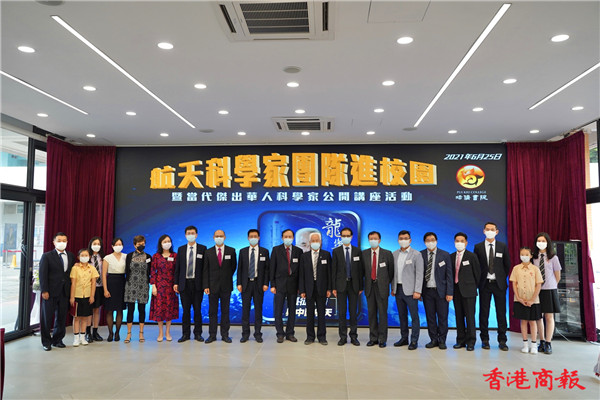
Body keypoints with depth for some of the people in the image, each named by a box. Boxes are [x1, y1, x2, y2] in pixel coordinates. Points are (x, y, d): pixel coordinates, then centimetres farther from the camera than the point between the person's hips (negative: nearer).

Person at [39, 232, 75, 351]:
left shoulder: (71, 256, 9)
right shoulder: (47, 256, -2)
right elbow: (43, 274, -6)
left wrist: (71, 289, 6)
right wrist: (44, 291, -12)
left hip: (65, 292, 4)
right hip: (51, 292, -3)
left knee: (61, 317, 9)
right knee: (47, 317, 6)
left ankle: (57, 340, 22)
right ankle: (46, 342, 18)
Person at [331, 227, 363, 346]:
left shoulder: (357, 251, 4)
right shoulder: (336, 251, 3)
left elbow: (360, 269, 4)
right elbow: (333, 270, 2)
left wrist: (361, 287, 0)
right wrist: (334, 287, -3)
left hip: (353, 284, 0)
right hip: (341, 284, 0)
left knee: (354, 311, 5)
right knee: (342, 312, 4)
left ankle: (353, 336, 16)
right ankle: (343, 336, 13)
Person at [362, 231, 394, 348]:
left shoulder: (387, 254, 0)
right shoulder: (364, 254, 5)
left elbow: (391, 270, 6)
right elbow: (363, 269, 11)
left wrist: (387, 282, 7)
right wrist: (366, 282, 5)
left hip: (382, 287, -2)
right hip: (369, 286, 2)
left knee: (382, 313, 0)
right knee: (372, 313, 8)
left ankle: (382, 339, 10)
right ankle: (373, 338, 17)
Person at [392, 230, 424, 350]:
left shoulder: (416, 254, -5)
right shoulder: (395, 254, 11)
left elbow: (419, 274, -9)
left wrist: (417, 291, -14)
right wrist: (393, 288, 11)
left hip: (410, 290, -5)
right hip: (398, 289, 5)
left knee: (414, 316, -2)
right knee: (402, 315, 12)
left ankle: (414, 341, 6)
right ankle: (404, 338, 22)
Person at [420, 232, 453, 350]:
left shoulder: (445, 255, 1)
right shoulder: (420, 255, 2)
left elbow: (449, 275, -1)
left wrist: (449, 292, -7)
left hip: (441, 291, -1)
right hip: (427, 291, 1)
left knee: (442, 317, 4)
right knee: (430, 317, 8)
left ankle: (442, 340, 17)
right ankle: (433, 339, 20)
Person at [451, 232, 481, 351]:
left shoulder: (472, 256, -2)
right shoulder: (451, 256, 10)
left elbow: (477, 273, 1)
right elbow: (451, 272, 12)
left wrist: (474, 286, 4)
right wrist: (452, 288, 4)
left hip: (468, 290, -4)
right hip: (456, 290, 4)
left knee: (470, 316, -2)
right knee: (459, 316, 9)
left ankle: (471, 342, 5)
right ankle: (461, 340, 17)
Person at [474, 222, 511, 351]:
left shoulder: (503, 247, 4)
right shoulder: (478, 247, 2)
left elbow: (507, 265, 10)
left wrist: (503, 278, 5)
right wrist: (479, 280, 2)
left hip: (499, 283, 0)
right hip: (484, 283, 0)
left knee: (501, 312, 2)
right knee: (484, 312, 4)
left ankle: (502, 340, 11)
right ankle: (485, 339, 13)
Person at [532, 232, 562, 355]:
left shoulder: (553, 258, -3)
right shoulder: (533, 258, 0)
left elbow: (557, 277, 6)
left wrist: (551, 286, 11)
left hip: (550, 290, -1)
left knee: (549, 317, 2)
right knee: (538, 316, 7)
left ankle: (548, 344, 9)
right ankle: (542, 342, 17)